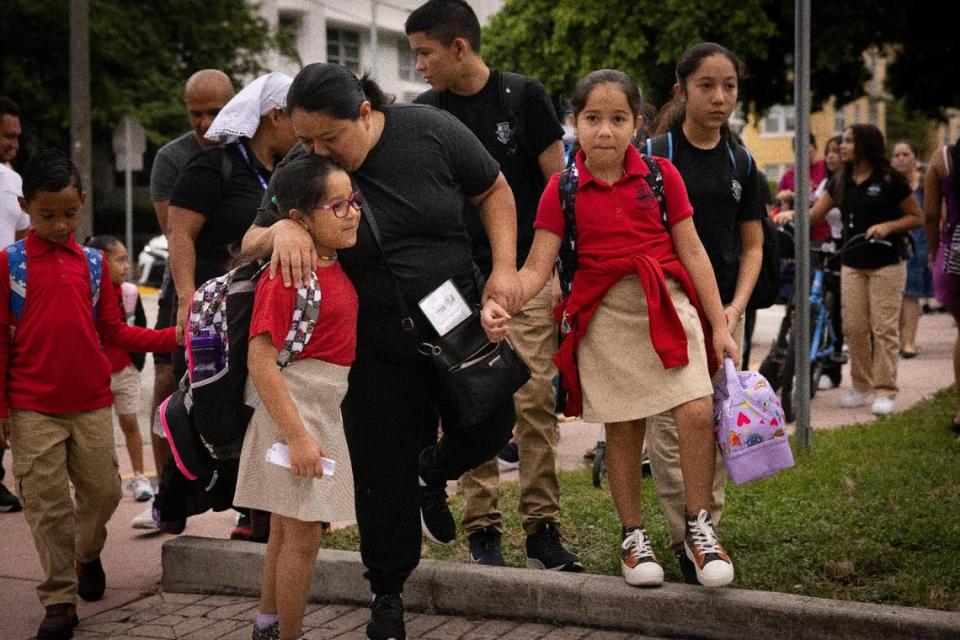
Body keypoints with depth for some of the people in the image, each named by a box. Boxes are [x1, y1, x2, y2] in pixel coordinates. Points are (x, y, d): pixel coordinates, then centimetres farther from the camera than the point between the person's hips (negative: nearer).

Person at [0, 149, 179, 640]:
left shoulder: (93, 263, 8)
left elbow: (112, 332, 9)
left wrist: (169, 338, -3)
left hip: (92, 405, 3)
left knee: (103, 492, 8)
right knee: (48, 506, -1)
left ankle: (87, 554, 38)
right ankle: (59, 600, 10)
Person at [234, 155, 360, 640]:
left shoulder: (334, 264, 3)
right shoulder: (286, 274, -23)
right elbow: (261, 361, -25)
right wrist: (297, 435, -26)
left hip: (326, 408, 9)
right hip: (295, 410, -9)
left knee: (287, 526, 21)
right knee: (303, 535, -2)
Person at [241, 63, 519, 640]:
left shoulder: (431, 132, -13)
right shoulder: (302, 169, -11)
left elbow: (495, 190, 0)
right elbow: (250, 244, -8)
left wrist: (504, 267, -10)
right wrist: (280, 229, -31)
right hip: (376, 347, 0)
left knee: (489, 428, 0)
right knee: (383, 472, 4)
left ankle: (433, 474, 36)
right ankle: (388, 592, 23)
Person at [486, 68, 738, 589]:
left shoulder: (660, 175, 2)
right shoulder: (564, 189, -1)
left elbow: (692, 253, 5)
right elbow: (537, 267, -6)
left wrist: (719, 325, 2)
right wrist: (500, 303, -26)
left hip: (668, 303, 0)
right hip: (604, 315, 0)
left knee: (697, 412, -13)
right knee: (624, 430, 6)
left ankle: (698, 527, 5)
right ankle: (633, 536, 24)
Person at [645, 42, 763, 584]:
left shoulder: (740, 163, 8)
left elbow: (752, 245, 11)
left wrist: (734, 308, -2)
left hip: (723, 311, 4)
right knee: (671, 428, -7)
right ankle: (686, 541, -1)